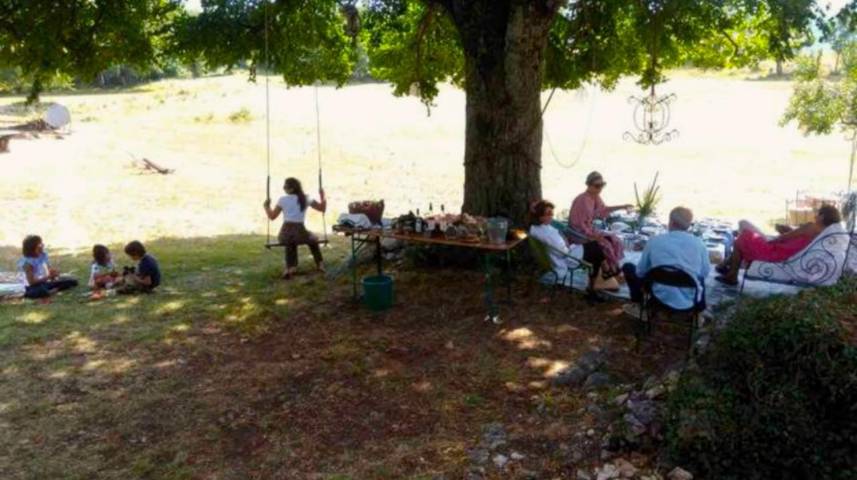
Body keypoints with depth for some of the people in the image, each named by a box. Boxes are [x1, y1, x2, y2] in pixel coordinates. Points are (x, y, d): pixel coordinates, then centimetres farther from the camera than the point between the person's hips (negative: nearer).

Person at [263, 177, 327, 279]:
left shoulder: (282, 199, 3)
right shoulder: (305, 199, 5)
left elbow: (272, 216, 8)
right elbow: (322, 208, 8)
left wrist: (267, 206, 24)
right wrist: (322, 196, 21)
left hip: (285, 234, 0)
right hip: (300, 232, 0)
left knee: (290, 243, 37)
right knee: (313, 240, 34)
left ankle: (290, 267, 26)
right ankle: (320, 264, 32)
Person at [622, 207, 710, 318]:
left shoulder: (655, 241, -11)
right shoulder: (699, 243, -6)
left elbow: (641, 272, 0)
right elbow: (705, 273, 7)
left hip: (662, 298, -2)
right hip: (691, 301, 2)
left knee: (628, 268, 18)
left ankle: (639, 307, 28)